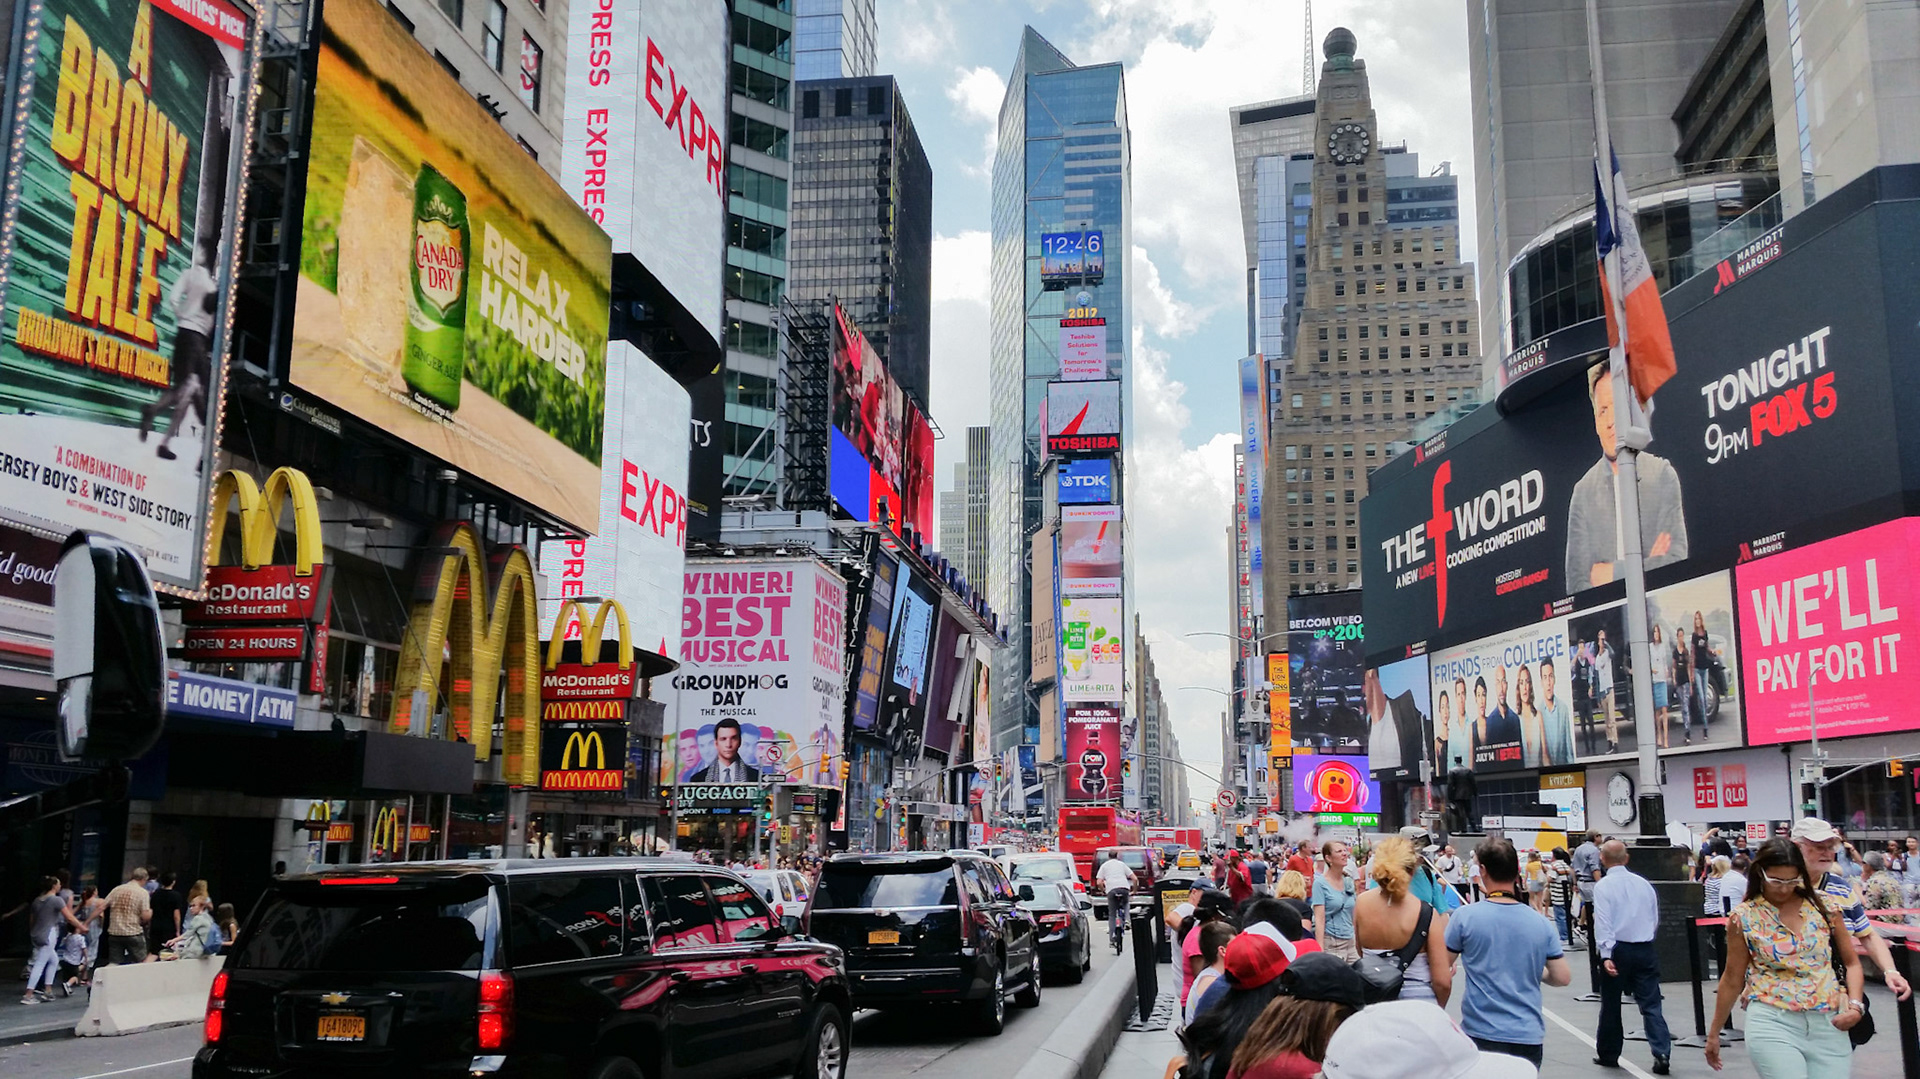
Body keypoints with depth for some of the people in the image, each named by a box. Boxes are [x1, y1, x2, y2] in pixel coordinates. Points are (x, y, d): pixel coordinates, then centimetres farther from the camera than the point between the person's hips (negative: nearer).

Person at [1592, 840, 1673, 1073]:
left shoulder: (1603, 886, -8)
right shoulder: (1644, 883, 7)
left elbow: (1603, 922, -17)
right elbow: (1655, 919, 15)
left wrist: (1606, 955, -20)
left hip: (1617, 949, -3)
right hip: (1645, 949, 3)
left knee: (1611, 1004, 10)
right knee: (1651, 1004, 2)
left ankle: (1609, 1055, 21)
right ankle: (1662, 1054, -12)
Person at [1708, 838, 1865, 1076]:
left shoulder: (1823, 905, 4)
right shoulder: (1744, 918, -2)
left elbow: (1851, 962, 13)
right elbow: (1732, 980, 7)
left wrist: (1856, 1005, -4)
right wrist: (1714, 1033, 13)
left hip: (1829, 1023, 3)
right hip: (1772, 1023, -3)